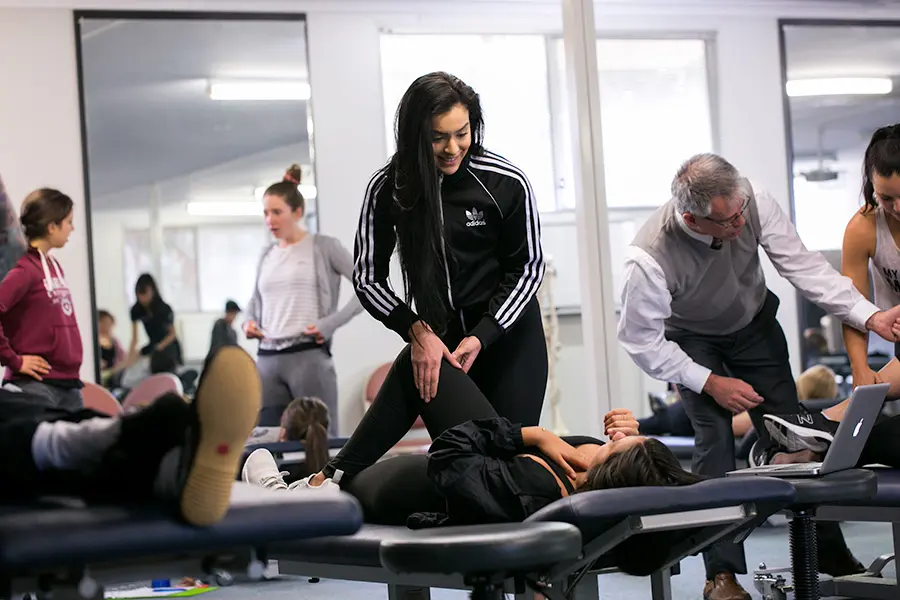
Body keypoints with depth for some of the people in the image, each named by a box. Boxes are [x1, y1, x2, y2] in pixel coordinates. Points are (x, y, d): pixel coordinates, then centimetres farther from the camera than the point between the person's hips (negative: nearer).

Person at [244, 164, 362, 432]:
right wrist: (250, 322, 7)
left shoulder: (324, 247, 2)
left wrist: (331, 323, -9)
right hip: (268, 360, 5)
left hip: (309, 356, -5)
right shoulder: (267, 255, 16)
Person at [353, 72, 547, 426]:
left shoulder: (507, 183, -15)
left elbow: (528, 267, -5)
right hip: (438, 340, 2)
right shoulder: (387, 190, -12)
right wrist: (417, 331, -18)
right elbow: (368, 278, -5)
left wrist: (483, 336, -14)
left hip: (509, 333, -1)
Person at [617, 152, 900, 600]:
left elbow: (803, 265, -22)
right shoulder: (648, 257, -38)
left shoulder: (755, 203, -30)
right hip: (694, 341, -3)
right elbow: (641, 341, -25)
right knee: (715, 436, -17)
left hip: (755, 328, 3)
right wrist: (709, 382, -25)